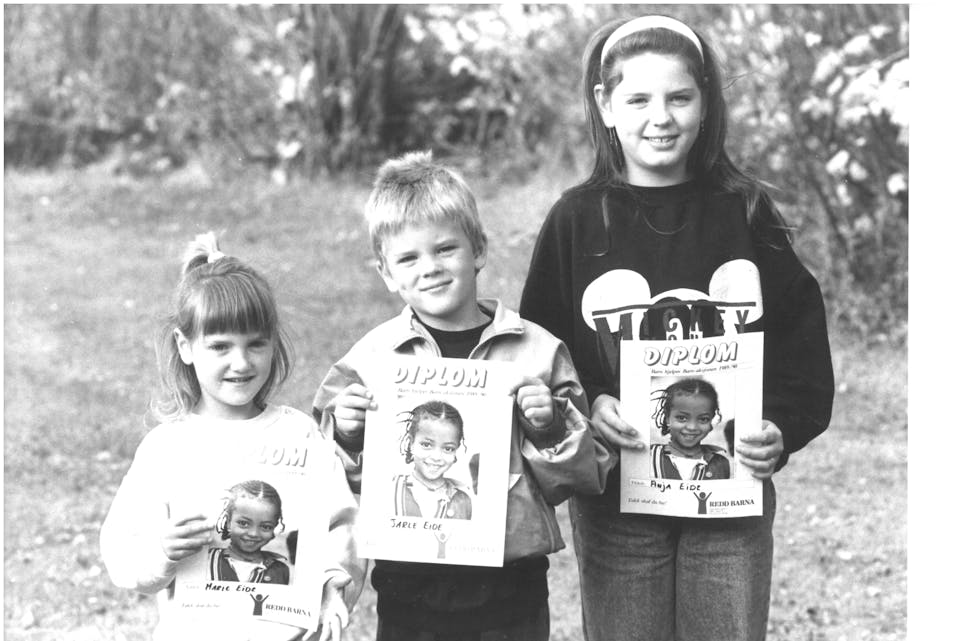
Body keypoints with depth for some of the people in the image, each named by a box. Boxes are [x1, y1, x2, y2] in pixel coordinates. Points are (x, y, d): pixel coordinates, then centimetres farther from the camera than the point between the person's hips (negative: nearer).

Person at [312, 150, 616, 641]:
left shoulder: (537, 351, -1)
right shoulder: (371, 357, -1)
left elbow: (587, 476, 3)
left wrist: (552, 429, -14)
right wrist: (345, 435, -14)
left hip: (512, 588, 0)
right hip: (410, 589, 0)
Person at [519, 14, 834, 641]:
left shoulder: (746, 212, 0)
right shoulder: (577, 220, 0)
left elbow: (801, 335, 1)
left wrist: (782, 429, -13)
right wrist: (586, 406, -17)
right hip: (614, 502, 0)